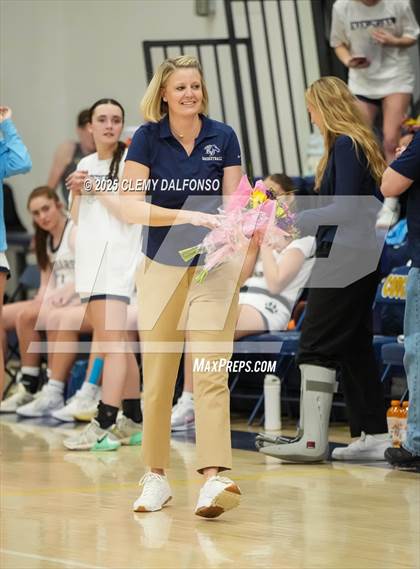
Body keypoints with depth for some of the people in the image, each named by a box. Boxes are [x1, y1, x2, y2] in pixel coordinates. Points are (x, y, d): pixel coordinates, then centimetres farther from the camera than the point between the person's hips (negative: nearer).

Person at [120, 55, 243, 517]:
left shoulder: (222, 137, -2)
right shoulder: (146, 138, -6)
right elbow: (131, 206, -14)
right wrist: (187, 216, -26)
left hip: (213, 268, 0)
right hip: (161, 268, 0)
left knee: (210, 373, -11)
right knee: (157, 377, 6)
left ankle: (214, 478, -21)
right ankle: (155, 476, 18)